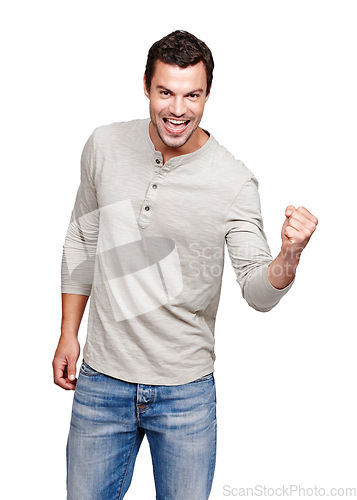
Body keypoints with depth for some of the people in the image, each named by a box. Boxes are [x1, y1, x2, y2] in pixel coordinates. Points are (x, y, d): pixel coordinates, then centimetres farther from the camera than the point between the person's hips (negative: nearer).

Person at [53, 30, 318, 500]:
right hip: (101, 379, 2)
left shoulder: (235, 182, -13)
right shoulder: (105, 145, -4)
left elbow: (259, 293, -12)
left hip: (187, 390, -2)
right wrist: (68, 333, 8)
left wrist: (290, 255, -34)